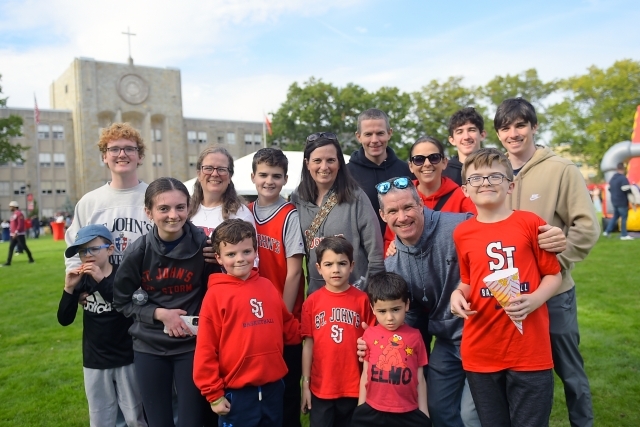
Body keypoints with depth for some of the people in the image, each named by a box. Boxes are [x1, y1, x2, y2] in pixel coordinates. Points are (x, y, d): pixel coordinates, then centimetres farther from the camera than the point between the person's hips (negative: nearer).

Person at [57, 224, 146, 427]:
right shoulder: (81, 280, -1)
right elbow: (64, 320, -2)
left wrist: (102, 281, -31)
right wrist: (69, 289, -18)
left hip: (125, 359, -3)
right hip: (94, 361, 3)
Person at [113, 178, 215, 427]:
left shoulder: (203, 246, -12)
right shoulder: (138, 252, -9)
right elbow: (122, 301, 2)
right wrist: (159, 313, -13)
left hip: (192, 345, -1)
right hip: (149, 347, 2)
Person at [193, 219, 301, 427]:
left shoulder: (267, 287, 2)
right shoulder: (216, 295, -12)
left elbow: (288, 327, 13)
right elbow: (206, 349, -10)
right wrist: (214, 394, -7)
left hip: (273, 388, 5)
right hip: (237, 393, -4)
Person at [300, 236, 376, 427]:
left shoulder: (362, 300, -5)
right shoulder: (312, 302, -4)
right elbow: (308, 344, 0)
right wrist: (305, 384, 1)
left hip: (354, 387, 0)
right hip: (321, 387, 0)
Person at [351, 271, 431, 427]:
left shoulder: (415, 337, -4)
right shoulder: (369, 335, -3)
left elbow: (420, 379, 2)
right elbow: (365, 374, 4)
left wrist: (423, 412, 4)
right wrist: (361, 408, 8)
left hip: (408, 413, -1)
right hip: (372, 412, 1)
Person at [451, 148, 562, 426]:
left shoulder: (531, 223, -4)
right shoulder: (462, 233, 2)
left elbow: (554, 275, 2)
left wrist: (534, 300, -16)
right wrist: (458, 295, -6)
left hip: (530, 352, -2)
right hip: (480, 352, 2)